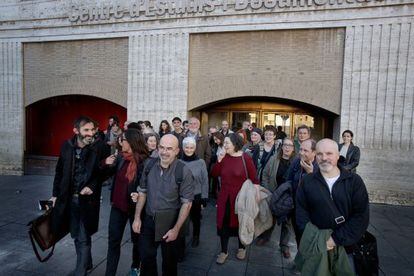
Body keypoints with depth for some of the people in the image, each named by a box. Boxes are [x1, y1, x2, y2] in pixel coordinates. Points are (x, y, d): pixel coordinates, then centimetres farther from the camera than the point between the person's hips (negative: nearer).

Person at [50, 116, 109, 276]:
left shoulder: (99, 147, -13)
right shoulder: (67, 146, -2)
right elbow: (59, 171, 8)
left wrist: (92, 186, -14)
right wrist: (56, 194, 8)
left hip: (87, 199, -4)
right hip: (69, 198, 5)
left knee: (84, 238, 1)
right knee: (76, 236, 20)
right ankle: (86, 263, 41)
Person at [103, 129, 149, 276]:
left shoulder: (145, 162, -21)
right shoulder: (120, 157, -5)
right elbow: (111, 174, 14)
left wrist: (140, 196, -31)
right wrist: (108, 165, -7)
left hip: (135, 207, -4)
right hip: (118, 205, 4)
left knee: (136, 239, 17)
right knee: (113, 240, 12)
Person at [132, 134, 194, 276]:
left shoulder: (184, 171, -20)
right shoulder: (149, 165, -7)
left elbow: (186, 203, -15)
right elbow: (142, 192, 3)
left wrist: (176, 229, -16)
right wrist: (137, 217, 2)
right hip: (149, 220, 3)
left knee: (169, 260, 19)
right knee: (146, 257, 19)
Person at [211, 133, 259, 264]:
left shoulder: (246, 158, -14)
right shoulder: (224, 157, -2)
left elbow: (254, 179, -10)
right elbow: (214, 174, -1)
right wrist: (219, 161, -14)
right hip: (224, 197, 3)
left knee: (240, 222, 16)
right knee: (223, 223, 9)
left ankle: (241, 248, 41)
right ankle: (224, 251, 29)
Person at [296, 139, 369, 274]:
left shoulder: (354, 181, -5)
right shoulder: (307, 181, -3)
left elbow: (362, 216, -11)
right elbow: (301, 213, -5)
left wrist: (336, 239, -17)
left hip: (346, 247, 0)